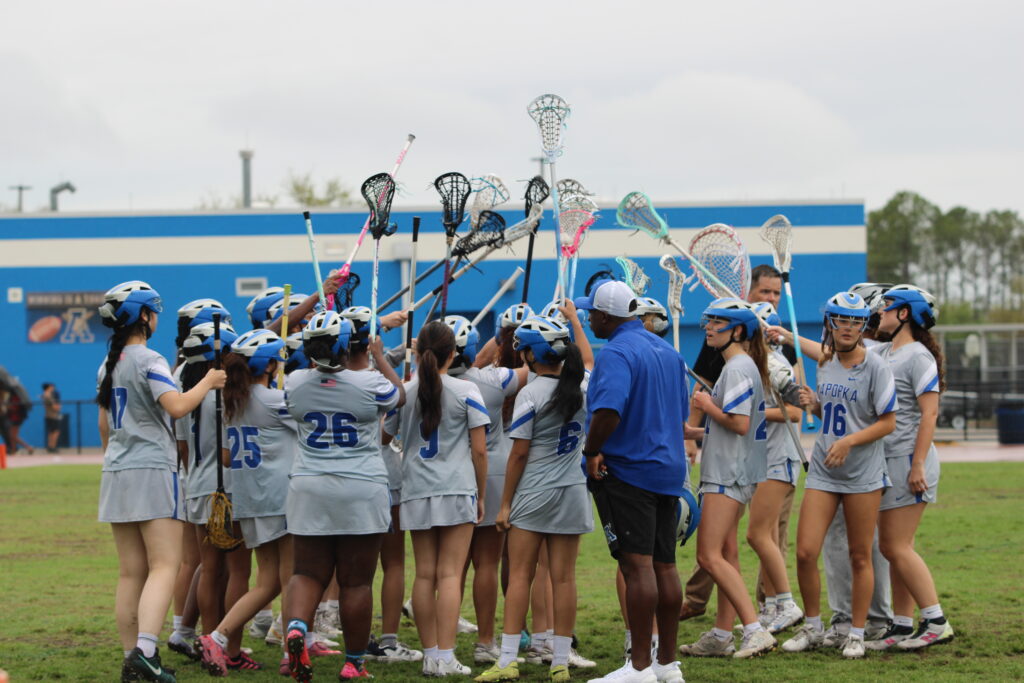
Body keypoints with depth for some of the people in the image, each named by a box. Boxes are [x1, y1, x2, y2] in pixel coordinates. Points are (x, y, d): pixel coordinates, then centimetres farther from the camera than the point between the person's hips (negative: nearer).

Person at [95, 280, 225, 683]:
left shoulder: (108, 365, 14)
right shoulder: (148, 361, -10)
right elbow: (177, 406, -23)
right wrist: (208, 382, -7)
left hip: (116, 473, 8)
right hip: (152, 470, -8)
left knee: (131, 573, 8)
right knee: (164, 565, -10)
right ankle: (145, 650, -24)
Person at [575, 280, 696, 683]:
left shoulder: (616, 354, -15)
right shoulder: (667, 351, 14)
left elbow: (608, 410, -29)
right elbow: (680, 411, 22)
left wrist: (592, 452, -17)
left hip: (626, 471, -9)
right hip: (668, 468, 9)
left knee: (637, 565, -8)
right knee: (664, 565, 11)